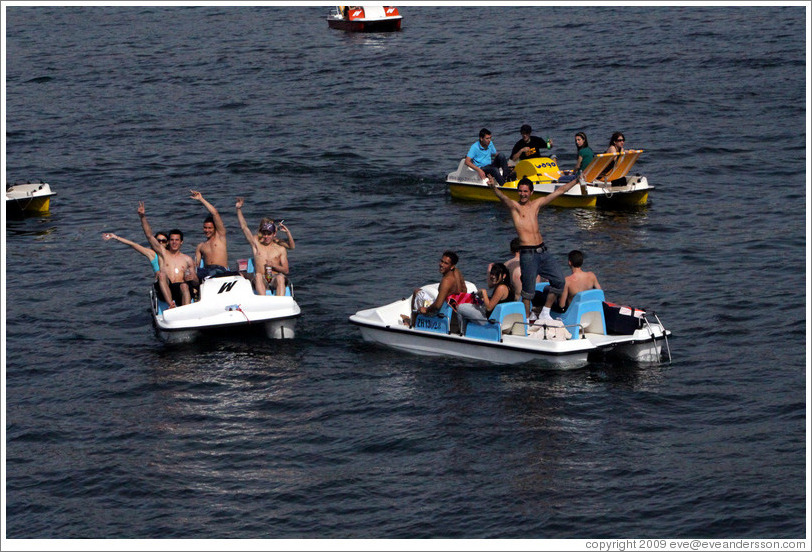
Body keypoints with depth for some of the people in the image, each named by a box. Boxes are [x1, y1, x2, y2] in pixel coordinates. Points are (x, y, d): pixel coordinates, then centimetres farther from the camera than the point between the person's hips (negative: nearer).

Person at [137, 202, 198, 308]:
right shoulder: (163, 253, 23)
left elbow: (196, 283, 21)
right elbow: (149, 236, 13)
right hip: (166, 291, 0)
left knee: (184, 286, -35)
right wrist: (143, 217, 2)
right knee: (162, 275, -30)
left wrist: (193, 278, -5)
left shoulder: (187, 259, 24)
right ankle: (171, 305, -48)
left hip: (181, 289, 0)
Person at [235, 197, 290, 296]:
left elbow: (286, 271, 12)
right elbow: (244, 227, 16)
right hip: (261, 280, 0)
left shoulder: (281, 249, 18)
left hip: (275, 278, 0)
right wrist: (239, 209, 9)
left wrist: (273, 265, -6)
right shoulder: (256, 244, 20)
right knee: (258, 275, -35)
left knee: (280, 278, -35)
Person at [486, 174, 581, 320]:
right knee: (528, 290, -5)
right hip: (528, 254, -6)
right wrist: (494, 188, -44)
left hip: (543, 251, 6)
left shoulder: (537, 204, 15)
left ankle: (545, 313, 18)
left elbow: (559, 191, 22)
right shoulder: (514, 206, 0)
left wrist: (576, 181, 29)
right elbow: (503, 198, -22)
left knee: (559, 280, 4)